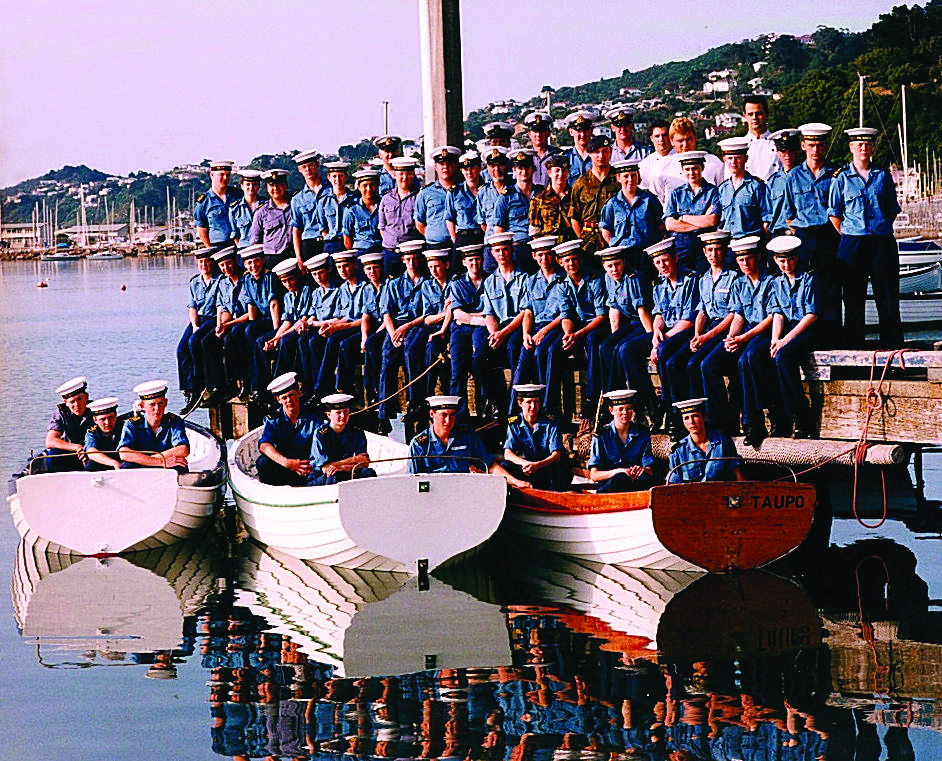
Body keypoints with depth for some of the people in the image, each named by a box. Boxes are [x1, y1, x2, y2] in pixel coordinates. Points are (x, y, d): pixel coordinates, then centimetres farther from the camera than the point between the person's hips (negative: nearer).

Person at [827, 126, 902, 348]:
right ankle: (853, 344, 7)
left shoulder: (883, 175, 9)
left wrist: (883, 228, 6)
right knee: (853, 297, 1)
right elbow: (834, 213, 6)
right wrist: (847, 235, 2)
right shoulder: (842, 178, 4)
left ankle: (893, 344, 6)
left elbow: (893, 209, 15)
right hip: (852, 244, -1)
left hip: (883, 242, 1)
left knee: (888, 295, 0)